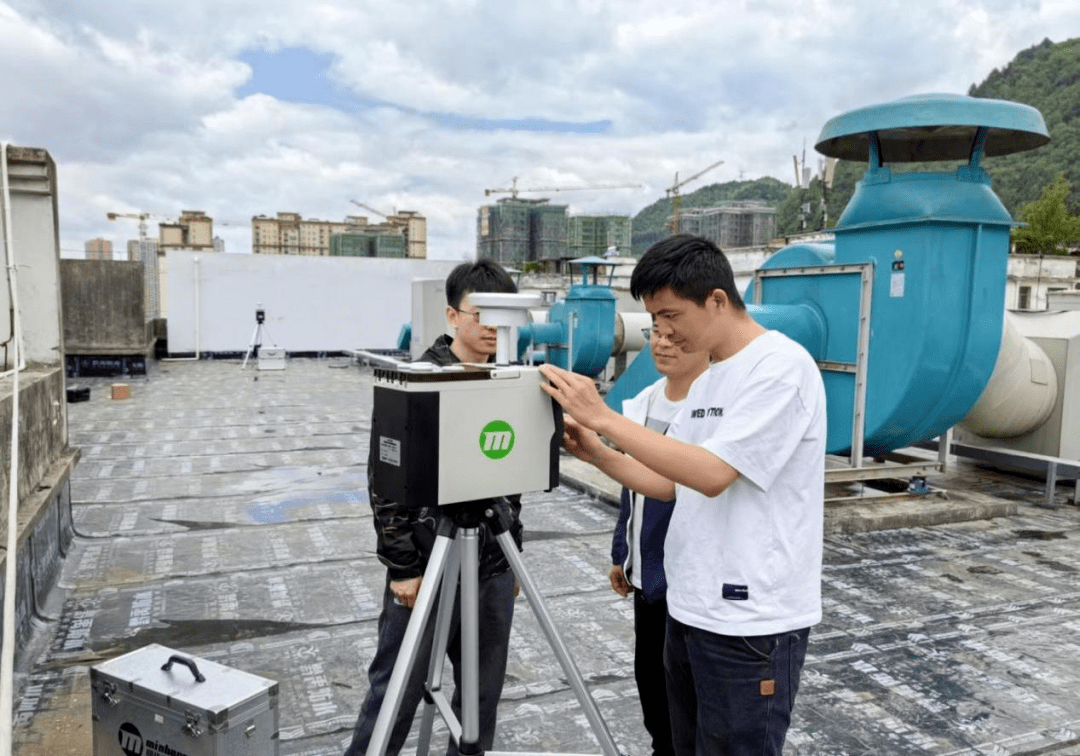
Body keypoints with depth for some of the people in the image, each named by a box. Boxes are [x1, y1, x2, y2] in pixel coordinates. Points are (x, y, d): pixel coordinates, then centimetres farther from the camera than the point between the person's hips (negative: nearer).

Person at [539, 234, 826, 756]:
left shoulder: (781, 366, -16)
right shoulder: (708, 378, 11)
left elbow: (711, 474, -25)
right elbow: (673, 483, 13)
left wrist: (603, 418, -23)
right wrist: (595, 453, -1)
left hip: (751, 623, -8)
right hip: (690, 610, 9)